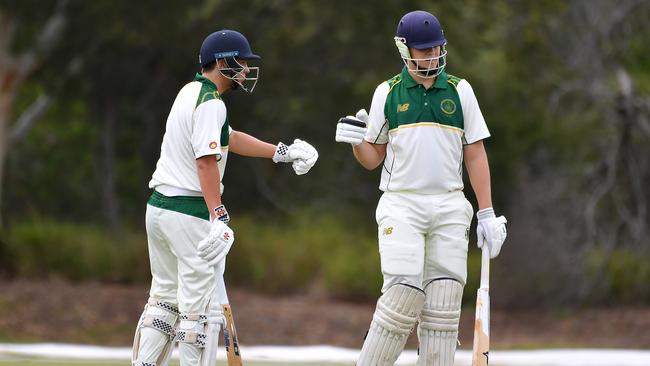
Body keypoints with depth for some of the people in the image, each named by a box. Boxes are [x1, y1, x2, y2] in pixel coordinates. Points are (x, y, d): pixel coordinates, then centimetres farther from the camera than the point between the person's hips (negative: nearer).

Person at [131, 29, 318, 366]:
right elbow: (206, 161, -24)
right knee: (203, 307, -4)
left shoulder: (190, 92, 15)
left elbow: (229, 138, 23)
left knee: (165, 297, 17)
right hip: (190, 212, -10)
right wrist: (219, 218, -30)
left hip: (158, 208, 10)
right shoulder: (210, 103, -15)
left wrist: (282, 152, 21)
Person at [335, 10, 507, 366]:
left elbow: (475, 155, 8)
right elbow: (373, 158, 10)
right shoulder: (387, 93, 5)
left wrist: (487, 213, 2)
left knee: (444, 301, -3)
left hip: (449, 207, 2)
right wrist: (356, 141, -12)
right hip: (401, 204, -2)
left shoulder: (459, 90, 7)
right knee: (403, 294, -15)